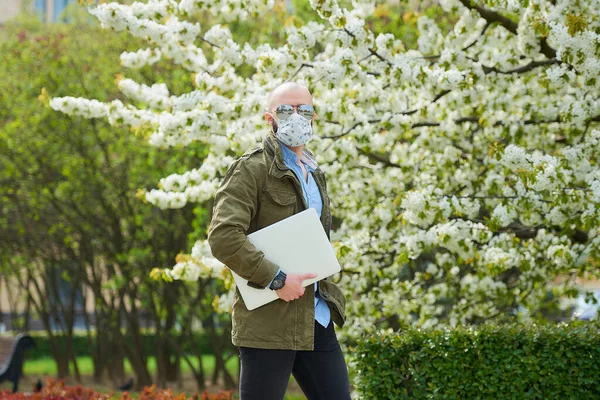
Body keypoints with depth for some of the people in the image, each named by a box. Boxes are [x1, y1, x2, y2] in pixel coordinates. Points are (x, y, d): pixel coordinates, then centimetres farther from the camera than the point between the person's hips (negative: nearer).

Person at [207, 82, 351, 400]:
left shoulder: (313, 174, 19)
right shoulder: (252, 169, -7)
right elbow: (222, 236, -19)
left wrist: (328, 291, 13)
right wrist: (275, 279, -20)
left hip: (317, 320, 8)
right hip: (269, 322, -8)